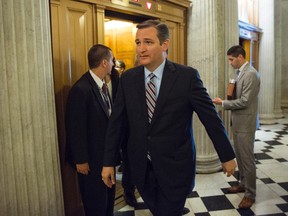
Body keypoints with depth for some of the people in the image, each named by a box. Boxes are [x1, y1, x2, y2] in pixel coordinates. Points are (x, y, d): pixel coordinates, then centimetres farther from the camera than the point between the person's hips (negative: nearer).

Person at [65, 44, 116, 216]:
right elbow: (76, 129, -21)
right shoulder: (81, 89, -24)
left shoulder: (102, 84, 2)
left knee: (109, 195, 23)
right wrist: (80, 160, -14)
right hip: (92, 157, -8)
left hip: (106, 153, 8)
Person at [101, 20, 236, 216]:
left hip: (175, 167, -3)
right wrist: (109, 162, 4)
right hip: (141, 168, 4)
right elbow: (116, 123, 2)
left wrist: (227, 156, 2)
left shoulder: (187, 76, -11)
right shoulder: (128, 78, -1)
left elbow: (211, 117, -5)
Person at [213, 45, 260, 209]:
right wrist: (227, 102, 3)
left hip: (245, 123, -9)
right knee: (240, 156, 18)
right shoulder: (241, 73, 12)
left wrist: (223, 103, -14)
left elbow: (245, 101, -22)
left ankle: (250, 194, 13)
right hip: (238, 122, 9)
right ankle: (244, 184, 34)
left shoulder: (251, 74, -17)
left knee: (247, 158, 0)